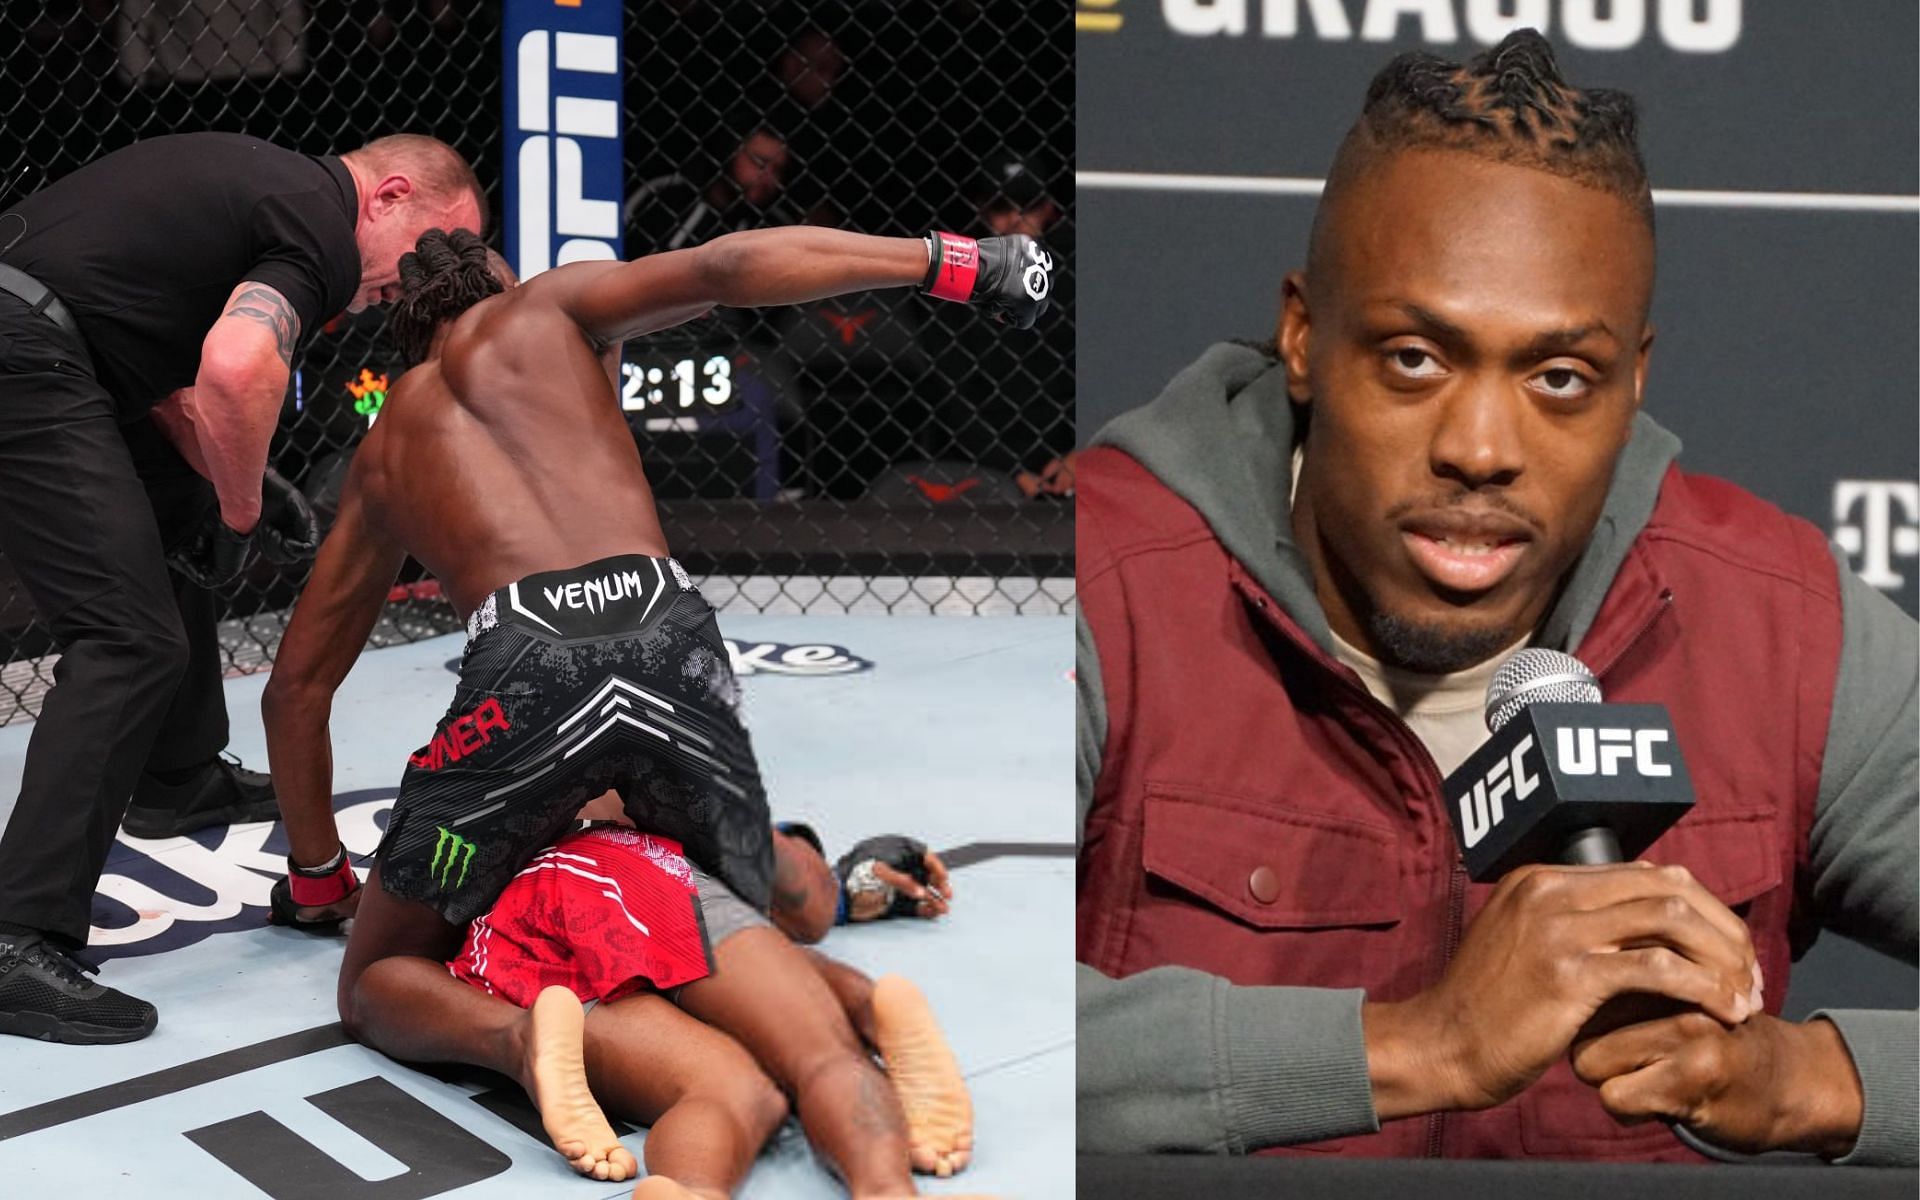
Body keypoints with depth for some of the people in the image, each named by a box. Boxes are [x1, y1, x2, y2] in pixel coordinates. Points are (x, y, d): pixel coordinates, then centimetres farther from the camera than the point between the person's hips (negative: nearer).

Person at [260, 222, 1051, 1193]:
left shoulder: (382, 455, 33)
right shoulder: (536, 312, 27)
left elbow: (295, 689, 37)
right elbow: (722, 270, 8)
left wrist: (318, 880, 49)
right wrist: (947, 261, 9)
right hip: (676, 647, 0)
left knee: (379, 981, 21)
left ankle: (518, 1036, -17)